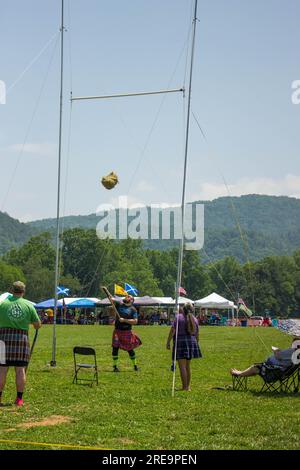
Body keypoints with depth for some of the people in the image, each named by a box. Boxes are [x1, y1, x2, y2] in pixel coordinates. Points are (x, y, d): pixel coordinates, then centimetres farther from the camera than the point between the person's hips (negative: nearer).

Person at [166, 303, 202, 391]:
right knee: (188, 366, 15)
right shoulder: (194, 319, 8)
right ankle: (188, 386, 19)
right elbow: (197, 334, 13)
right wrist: (196, 344, 25)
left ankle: (185, 387, -5)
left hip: (180, 342, -5)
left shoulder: (178, 317, -5)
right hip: (191, 342, 5)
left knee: (182, 366, -3)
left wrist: (168, 342, -5)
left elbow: (172, 331, -10)